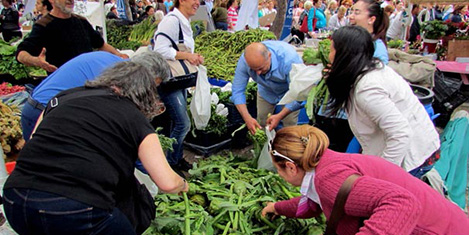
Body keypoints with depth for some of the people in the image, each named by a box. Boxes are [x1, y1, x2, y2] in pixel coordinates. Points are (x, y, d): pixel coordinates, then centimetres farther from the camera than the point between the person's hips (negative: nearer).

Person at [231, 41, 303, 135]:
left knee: (290, 126, -4)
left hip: (289, 90, -2)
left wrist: (280, 116, -38)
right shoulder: (244, 61, -32)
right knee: (261, 123, 6)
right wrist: (247, 118, -34)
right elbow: (237, 91, -23)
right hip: (266, 91, 3)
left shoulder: (289, 59, -41)